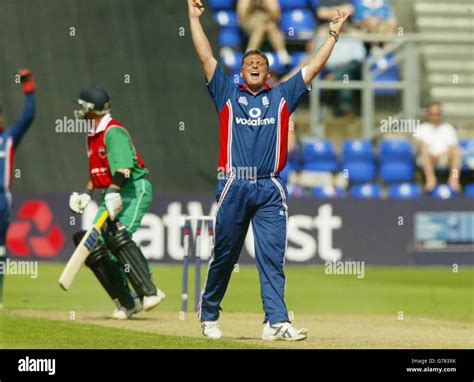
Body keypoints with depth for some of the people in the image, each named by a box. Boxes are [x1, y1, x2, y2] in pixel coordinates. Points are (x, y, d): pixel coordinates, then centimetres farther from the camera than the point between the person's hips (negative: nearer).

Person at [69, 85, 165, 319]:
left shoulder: (113, 131, -12)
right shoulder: (93, 135, 18)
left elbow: (123, 167, -26)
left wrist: (114, 191, -38)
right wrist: (87, 193, 16)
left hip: (133, 189, -10)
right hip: (112, 194, 10)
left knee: (117, 236, -29)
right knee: (94, 246, 0)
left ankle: (150, 292, -30)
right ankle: (127, 302, 2)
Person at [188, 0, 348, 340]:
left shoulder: (282, 97, 17)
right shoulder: (228, 94, 13)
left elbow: (314, 67, 17)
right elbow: (206, 57, 10)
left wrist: (334, 33, 15)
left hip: (270, 190, 1)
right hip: (233, 187, -1)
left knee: (272, 257, -7)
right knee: (223, 257, 5)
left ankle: (276, 322, -13)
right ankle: (209, 316, 18)